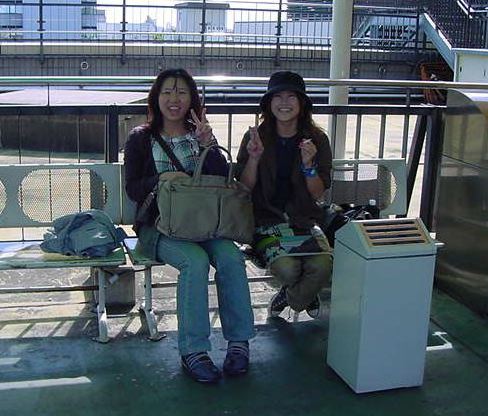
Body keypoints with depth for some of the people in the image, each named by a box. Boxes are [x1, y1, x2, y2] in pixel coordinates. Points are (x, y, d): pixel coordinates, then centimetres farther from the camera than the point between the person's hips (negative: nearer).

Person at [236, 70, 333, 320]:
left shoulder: (317, 140, 2)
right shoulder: (255, 137, 0)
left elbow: (319, 195, 0)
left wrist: (309, 165, -17)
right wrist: (254, 158, -18)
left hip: (303, 221, 2)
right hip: (266, 222, -1)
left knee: (323, 266, -26)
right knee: (287, 268, -28)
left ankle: (292, 298, 9)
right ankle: (305, 296, 12)